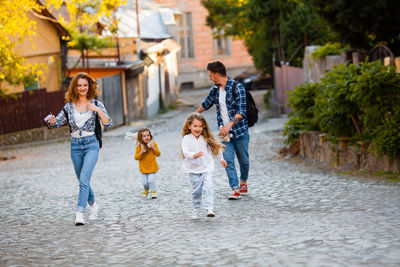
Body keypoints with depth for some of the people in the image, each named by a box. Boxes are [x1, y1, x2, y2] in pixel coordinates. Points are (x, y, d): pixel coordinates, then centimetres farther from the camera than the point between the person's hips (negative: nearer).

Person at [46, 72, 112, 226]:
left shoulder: (96, 104, -2)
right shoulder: (69, 106, 6)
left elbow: (108, 124, -11)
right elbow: (58, 122, 8)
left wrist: (97, 110, -24)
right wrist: (52, 122, -16)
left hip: (91, 145, -4)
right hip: (75, 146, 4)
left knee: (84, 179, -18)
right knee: (83, 181, 14)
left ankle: (79, 213, -22)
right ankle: (93, 205, 38)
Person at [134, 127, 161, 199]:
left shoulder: (153, 144, -6)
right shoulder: (139, 147, -11)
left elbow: (158, 154, -3)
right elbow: (136, 157, -7)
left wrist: (154, 148, -19)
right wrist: (141, 152, -24)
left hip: (152, 168, 0)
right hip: (144, 168, 0)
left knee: (151, 181, -13)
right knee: (145, 182, 3)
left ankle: (153, 192, 11)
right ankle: (146, 190, 36)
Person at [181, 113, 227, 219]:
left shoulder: (206, 138, 2)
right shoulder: (186, 139, -6)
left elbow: (216, 147, 17)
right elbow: (185, 152, -20)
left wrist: (221, 159, 28)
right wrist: (194, 155, -39)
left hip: (207, 168, 1)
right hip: (193, 170, -1)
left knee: (208, 188, -14)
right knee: (196, 191, 7)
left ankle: (210, 209, -19)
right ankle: (196, 210, 24)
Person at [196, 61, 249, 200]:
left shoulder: (237, 87, -12)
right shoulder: (215, 89, 7)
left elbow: (241, 112, -17)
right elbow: (206, 103, 27)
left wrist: (229, 125, -28)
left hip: (240, 131, -4)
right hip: (224, 132, 4)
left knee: (243, 160, 8)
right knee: (228, 161, -8)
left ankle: (243, 182, 33)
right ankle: (235, 189, -10)